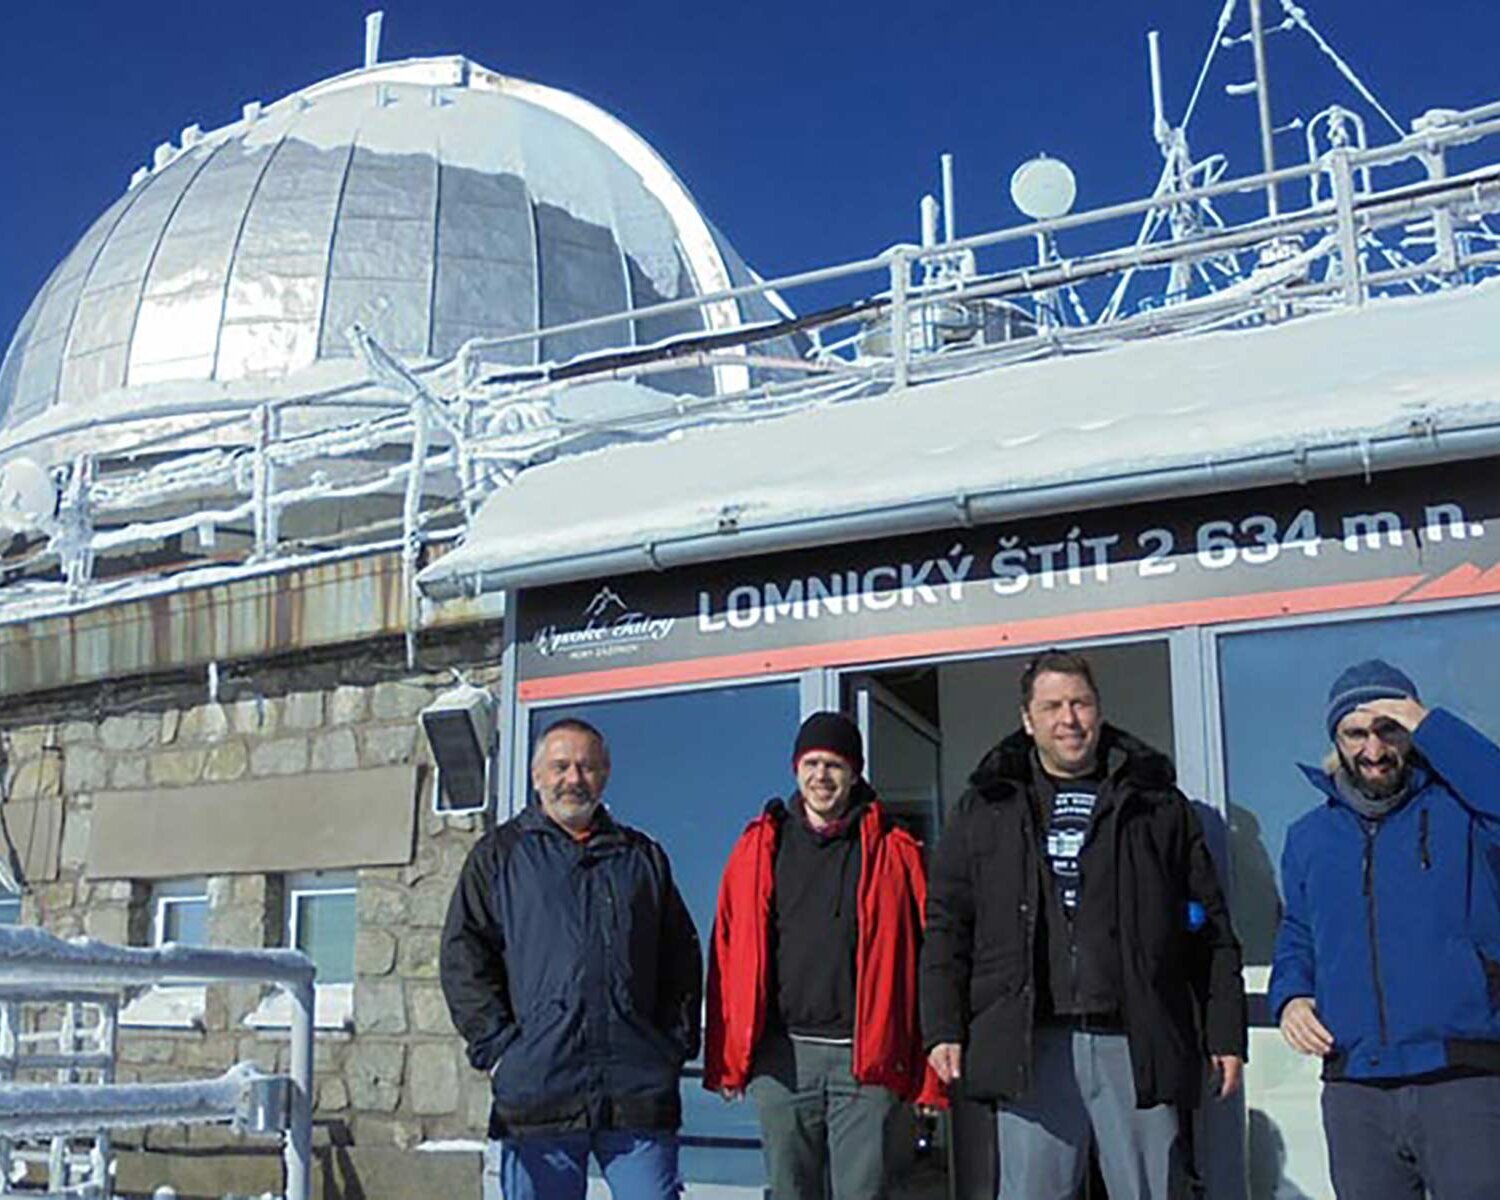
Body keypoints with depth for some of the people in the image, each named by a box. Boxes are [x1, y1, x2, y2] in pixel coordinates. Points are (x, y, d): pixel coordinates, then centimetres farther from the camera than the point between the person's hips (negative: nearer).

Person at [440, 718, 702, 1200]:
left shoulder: (642, 857, 19)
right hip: (537, 1088, -1)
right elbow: (462, 955, 4)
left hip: (638, 1090, 2)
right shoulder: (499, 855, 12)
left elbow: (682, 957, 20)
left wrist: (676, 1042, 8)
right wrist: (497, 1046, -6)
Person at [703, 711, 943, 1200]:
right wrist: (725, 1058, 4)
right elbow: (728, 955, 9)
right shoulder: (759, 848, 10)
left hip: (869, 1057, -2)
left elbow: (919, 953, 2)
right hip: (781, 1056, 2)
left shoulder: (894, 851, 5)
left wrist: (927, 1067, -3)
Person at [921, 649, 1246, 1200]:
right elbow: (947, 925, 10)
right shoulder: (986, 809, 12)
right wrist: (943, 1028, 1)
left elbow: (1209, 928, 11)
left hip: (1138, 1044, 0)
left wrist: (1225, 1033, 6)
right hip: (1031, 1046, 0)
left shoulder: (1158, 803, 11)